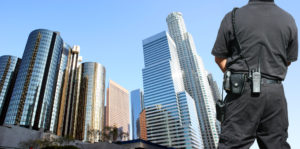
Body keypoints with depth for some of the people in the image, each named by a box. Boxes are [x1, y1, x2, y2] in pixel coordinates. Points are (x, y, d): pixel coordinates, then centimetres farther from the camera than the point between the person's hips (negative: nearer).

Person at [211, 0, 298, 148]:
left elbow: (219, 58, -1)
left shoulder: (233, 17, -5)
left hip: (243, 91, -3)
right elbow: (288, 61, 13)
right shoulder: (289, 20, 5)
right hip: (275, 92, 4)